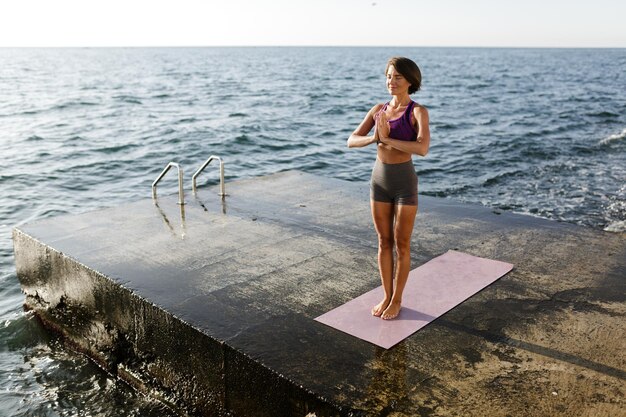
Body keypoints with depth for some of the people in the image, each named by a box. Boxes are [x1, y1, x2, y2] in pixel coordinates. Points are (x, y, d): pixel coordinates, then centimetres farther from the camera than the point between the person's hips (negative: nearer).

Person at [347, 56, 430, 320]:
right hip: (379, 180, 5)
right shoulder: (378, 109, 6)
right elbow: (352, 141, -1)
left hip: (404, 182, -5)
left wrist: (388, 139, -25)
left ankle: (397, 300, 22)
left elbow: (423, 149, -26)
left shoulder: (419, 112, -10)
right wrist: (374, 138, -20)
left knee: (402, 245, 5)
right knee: (384, 242, 12)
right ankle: (387, 296, 26)